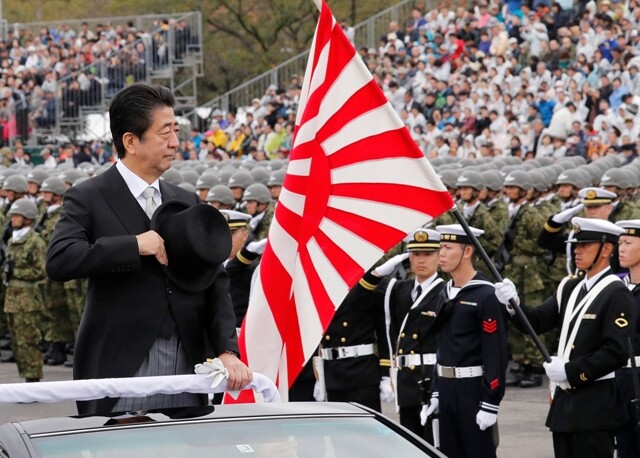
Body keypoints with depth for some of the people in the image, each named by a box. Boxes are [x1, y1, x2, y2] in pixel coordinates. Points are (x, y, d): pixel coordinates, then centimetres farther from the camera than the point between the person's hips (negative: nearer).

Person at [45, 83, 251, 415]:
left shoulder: (186, 203, 16)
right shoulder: (88, 199, 0)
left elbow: (214, 283, 10)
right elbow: (58, 261, -17)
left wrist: (227, 350, -4)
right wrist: (136, 245, -16)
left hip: (186, 364, 5)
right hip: (122, 369, -5)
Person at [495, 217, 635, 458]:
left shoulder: (616, 293, -11)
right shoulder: (570, 288, 13)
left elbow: (618, 351, -19)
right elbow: (538, 321, 9)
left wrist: (570, 371, -18)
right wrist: (512, 303, -10)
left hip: (595, 405, -8)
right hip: (565, 401, 8)